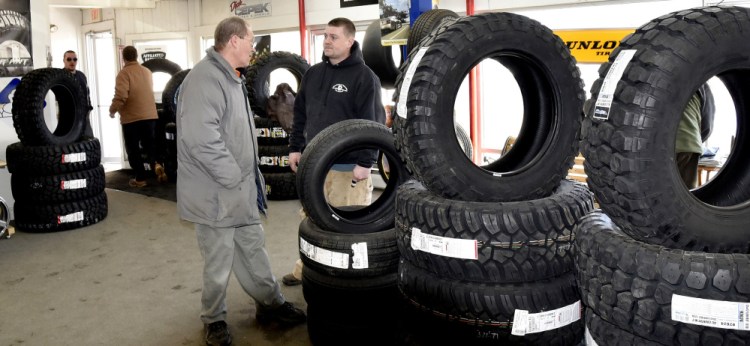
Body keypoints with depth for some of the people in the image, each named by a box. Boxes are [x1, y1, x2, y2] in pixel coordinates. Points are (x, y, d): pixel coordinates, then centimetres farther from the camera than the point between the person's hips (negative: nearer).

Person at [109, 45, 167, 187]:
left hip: (131, 117, -5)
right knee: (149, 144, 17)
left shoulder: (124, 73, -12)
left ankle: (140, 178, 9)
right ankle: (156, 165, -9)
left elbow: (121, 96, -20)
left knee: (133, 149, 7)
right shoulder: (147, 71, 10)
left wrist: (112, 110, -5)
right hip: (150, 115, 6)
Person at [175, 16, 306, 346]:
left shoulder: (231, 78, 13)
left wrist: (249, 178, 16)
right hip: (216, 194, -9)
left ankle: (271, 303, 34)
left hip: (241, 190, 10)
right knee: (219, 261, 6)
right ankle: (214, 320, 24)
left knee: (253, 249, 20)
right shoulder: (205, 79, -21)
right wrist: (235, 178, -22)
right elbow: (201, 140, -31)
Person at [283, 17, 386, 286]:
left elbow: (374, 122, -14)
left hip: (348, 166, -6)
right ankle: (305, 270, 27)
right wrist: (295, 147, 13)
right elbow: (301, 114, 18)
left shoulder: (364, 76, -9)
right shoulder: (313, 73, 11)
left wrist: (365, 161, -17)